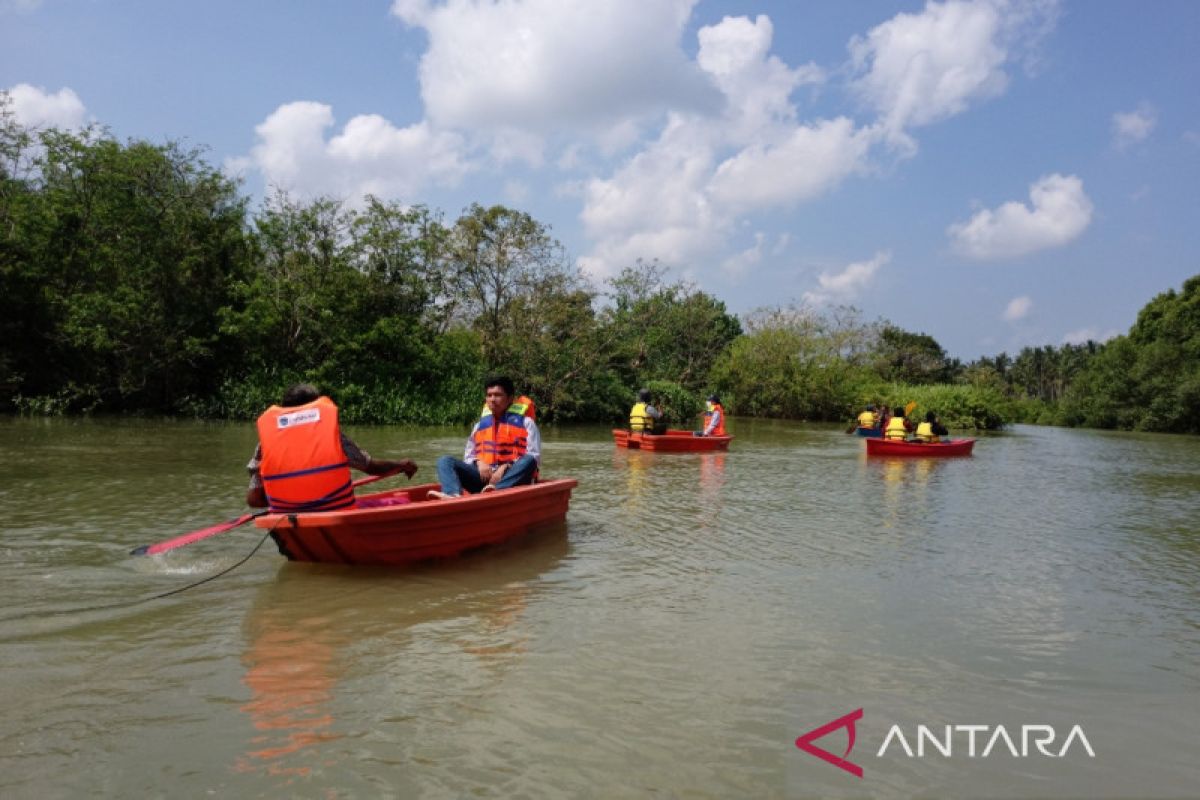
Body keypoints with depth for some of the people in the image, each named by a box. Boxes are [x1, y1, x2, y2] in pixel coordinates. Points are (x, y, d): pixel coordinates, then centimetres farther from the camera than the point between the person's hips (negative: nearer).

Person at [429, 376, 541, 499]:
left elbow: (534, 458, -3)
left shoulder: (525, 423, 9)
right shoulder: (479, 425, 23)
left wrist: (506, 467, -16)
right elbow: (468, 457, 22)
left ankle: (496, 491, -57)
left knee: (528, 461, -34)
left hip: (512, 479, -3)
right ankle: (454, 495, -45)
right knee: (445, 461, -13)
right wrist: (479, 462, -2)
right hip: (483, 476, 4)